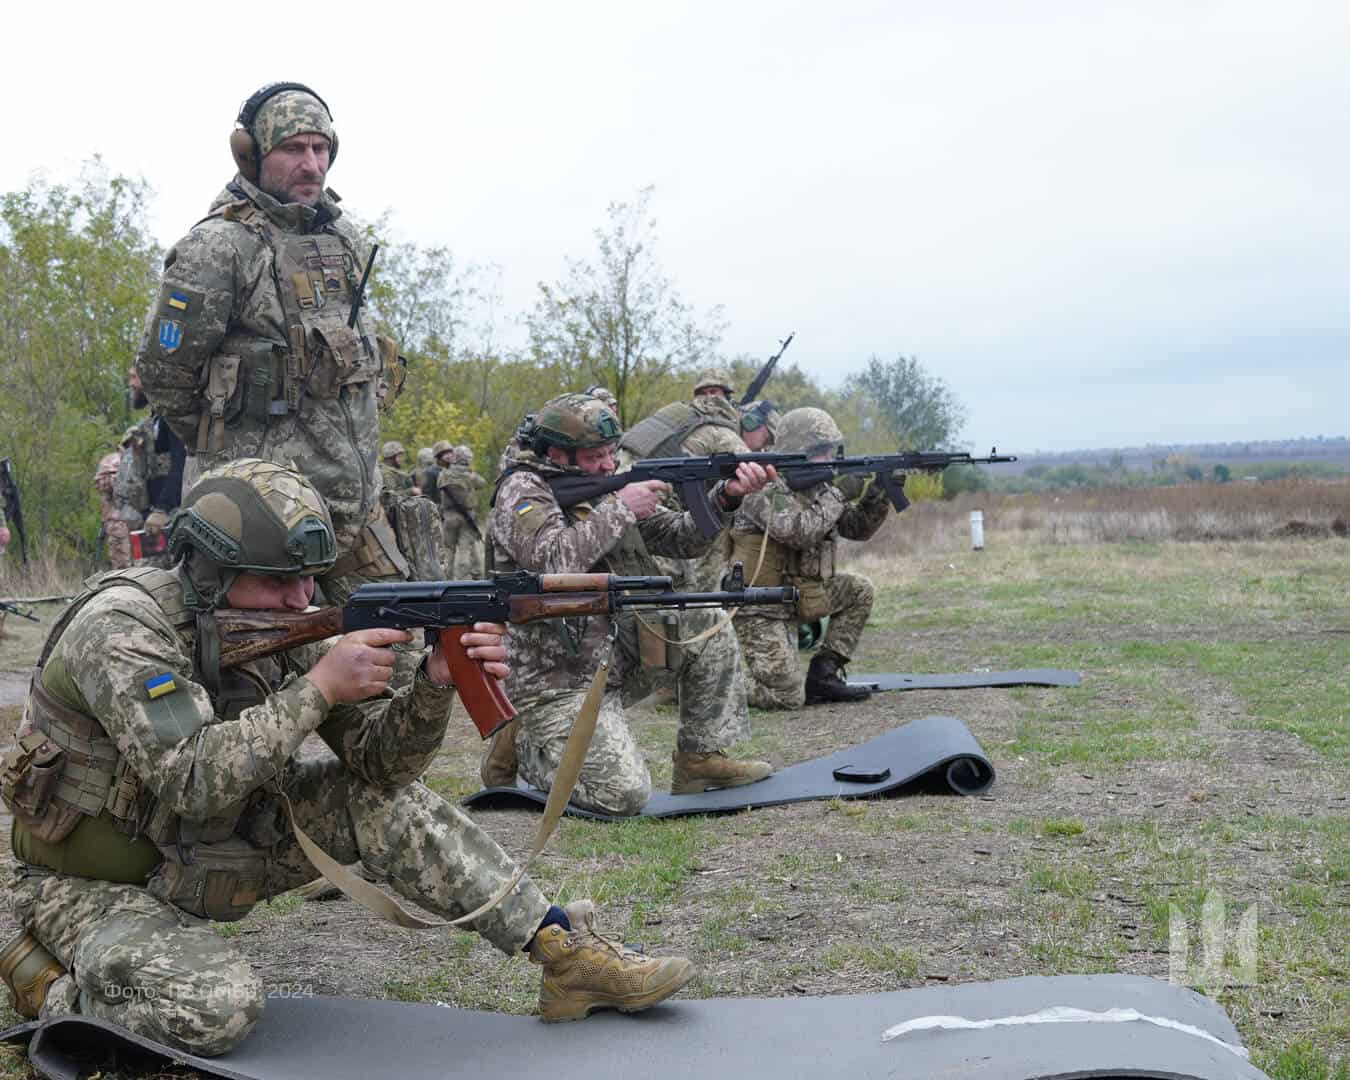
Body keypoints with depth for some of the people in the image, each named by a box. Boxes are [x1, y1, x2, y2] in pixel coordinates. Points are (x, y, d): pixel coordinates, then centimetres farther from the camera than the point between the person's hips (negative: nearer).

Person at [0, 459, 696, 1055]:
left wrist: (436, 684, -28)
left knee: (376, 800, -8)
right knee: (218, 1009, -32)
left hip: (197, 854, 7)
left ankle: (566, 950, -8)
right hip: (90, 883, -6)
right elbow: (193, 780, -36)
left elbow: (377, 758, -9)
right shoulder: (119, 628, -26)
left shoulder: (281, 627, -6)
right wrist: (318, 687, -34)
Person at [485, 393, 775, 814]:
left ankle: (700, 758, 6)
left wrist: (728, 495, -8)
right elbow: (554, 561, -29)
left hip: (620, 663, 8)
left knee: (710, 631, -3)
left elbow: (680, 538, 9)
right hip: (560, 682, -8)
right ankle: (522, 746, 5)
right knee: (625, 794, -19)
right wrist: (619, 509, -20)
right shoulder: (522, 489, -11)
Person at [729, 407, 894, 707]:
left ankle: (823, 673, 4)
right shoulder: (769, 489, -18)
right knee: (787, 697, -15)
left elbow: (857, 527, 12)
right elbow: (798, 531, -32)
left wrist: (878, 497, -6)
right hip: (757, 609, -9)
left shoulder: (818, 487, 9)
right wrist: (839, 496, -21)